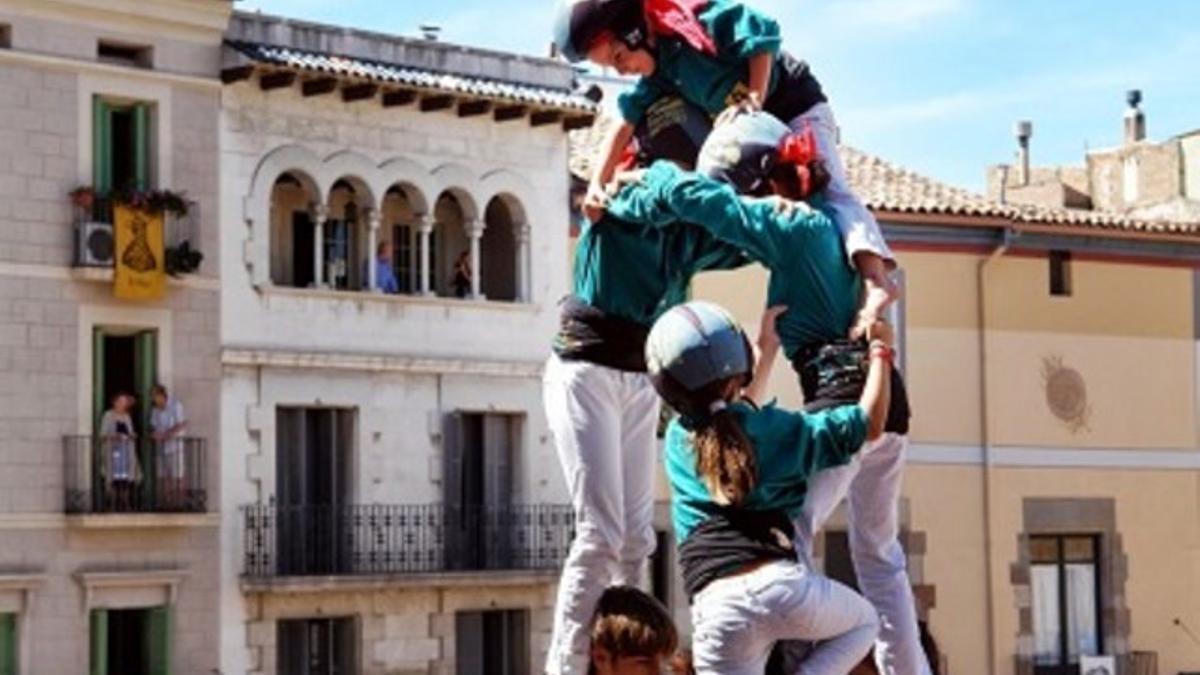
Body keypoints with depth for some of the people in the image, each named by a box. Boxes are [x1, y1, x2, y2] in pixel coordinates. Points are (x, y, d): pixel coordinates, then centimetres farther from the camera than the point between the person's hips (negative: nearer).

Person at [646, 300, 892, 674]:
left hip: (717, 609, 1)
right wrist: (881, 351, 28)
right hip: (782, 584, -1)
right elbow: (869, 424, 16)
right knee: (864, 621, 29)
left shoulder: (676, 441, 18)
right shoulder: (776, 427, 9)